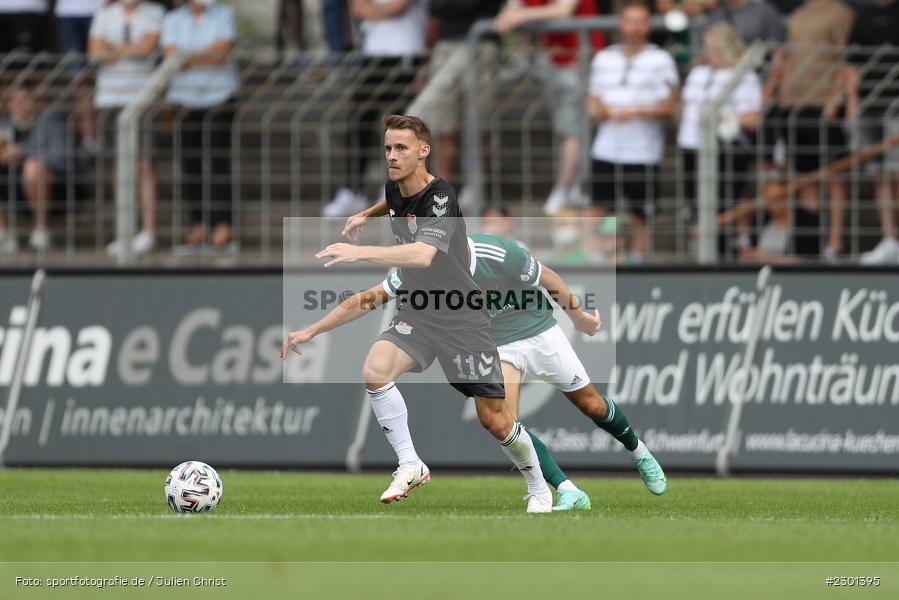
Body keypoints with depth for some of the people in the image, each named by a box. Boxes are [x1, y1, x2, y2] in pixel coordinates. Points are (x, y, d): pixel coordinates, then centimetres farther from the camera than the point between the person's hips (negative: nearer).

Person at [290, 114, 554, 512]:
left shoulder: (440, 198, -23)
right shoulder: (395, 190, 0)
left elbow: (423, 254, -43)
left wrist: (360, 252, -51)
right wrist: (365, 215, 15)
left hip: (462, 319, -6)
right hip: (417, 312, 6)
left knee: (494, 420, -1)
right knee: (375, 370, -24)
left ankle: (539, 489, 24)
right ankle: (410, 465, -13)